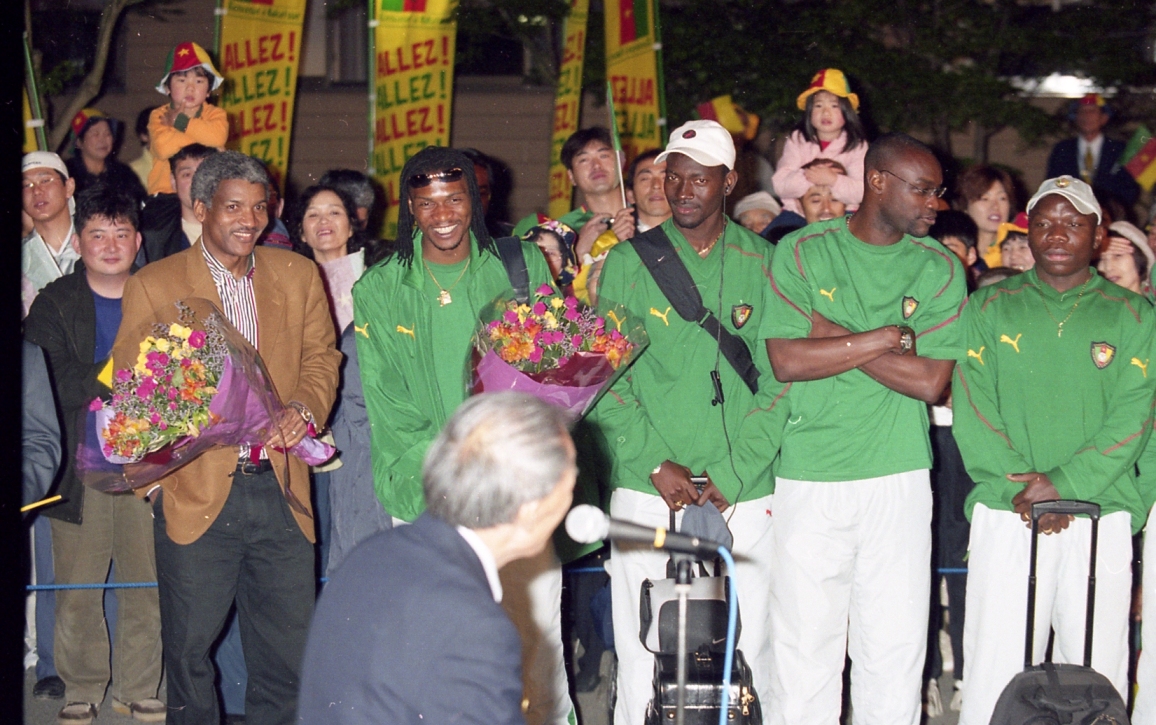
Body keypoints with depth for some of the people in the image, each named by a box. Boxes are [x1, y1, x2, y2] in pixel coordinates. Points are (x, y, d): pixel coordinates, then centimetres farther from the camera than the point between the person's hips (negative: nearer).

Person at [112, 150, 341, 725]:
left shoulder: (298, 275, 11)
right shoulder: (154, 285, 1)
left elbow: (322, 356, 11)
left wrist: (303, 407, -11)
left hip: (281, 490, 3)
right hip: (196, 493, -2)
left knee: (288, 652, 7)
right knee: (189, 651, 6)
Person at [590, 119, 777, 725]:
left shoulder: (763, 264, 5)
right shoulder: (629, 263, 5)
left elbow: (779, 378, 2)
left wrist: (733, 475, -8)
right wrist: (655, 463, -10)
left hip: (744, 494, 0)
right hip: (647, 493, 0)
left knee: (750, 648, 2)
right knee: (643, 656, 0)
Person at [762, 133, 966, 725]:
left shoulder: (940, 268, 5)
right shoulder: (802, 252, 1)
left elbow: (931, 381, -5)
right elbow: (786, 361, -10)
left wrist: (834, 338, -8)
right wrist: (886, 338, -9)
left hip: (899, 479, 1)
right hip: (808, 477, -1)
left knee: (895, 648, 2)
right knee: (804, 643, 2)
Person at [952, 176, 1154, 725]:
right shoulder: (989, 309, 9)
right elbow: (973, 412, 0)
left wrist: (1063, 485, -13)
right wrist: (1020, 486, -12)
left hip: (1101, 519, 0)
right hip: (1006, 516, 0)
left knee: (1098, 676, 1)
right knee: (995, 677, -3)